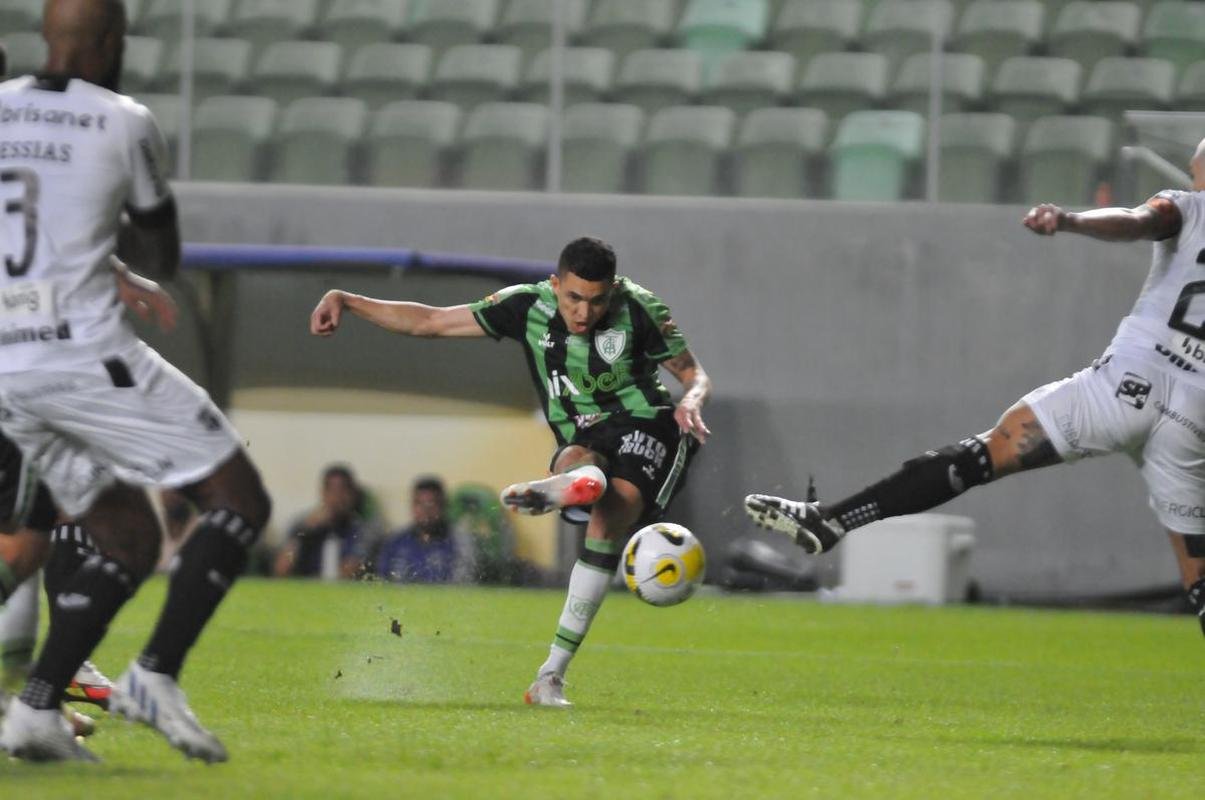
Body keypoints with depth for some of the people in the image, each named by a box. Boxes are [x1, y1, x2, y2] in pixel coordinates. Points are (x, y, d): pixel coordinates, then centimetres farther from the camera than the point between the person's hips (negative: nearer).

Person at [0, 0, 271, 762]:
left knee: (129, 541, 17)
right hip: (87, 355, -6)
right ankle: (157, 673, -12)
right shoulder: (124, 124, -5)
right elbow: (167, 257, 8)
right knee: (241, 502, 3)